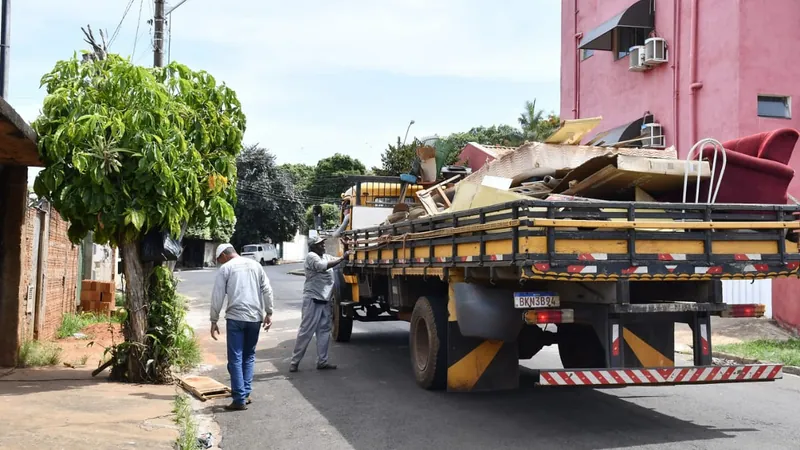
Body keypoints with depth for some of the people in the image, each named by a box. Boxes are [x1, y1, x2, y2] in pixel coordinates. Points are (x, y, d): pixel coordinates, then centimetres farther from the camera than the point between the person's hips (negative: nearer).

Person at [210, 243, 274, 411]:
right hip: (255, 317, 4)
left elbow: (217, 297, -3)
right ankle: (246, 394, 16)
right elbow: (267, 290, 9)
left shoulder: (225, 268, 1)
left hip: (235, 317, -4)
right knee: (249, 356, 17)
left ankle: (240, 399, -4)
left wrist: (214, 320, 1)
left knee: (236, 359, -1)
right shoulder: (255, 264, 13)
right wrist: (268, 313, 13)